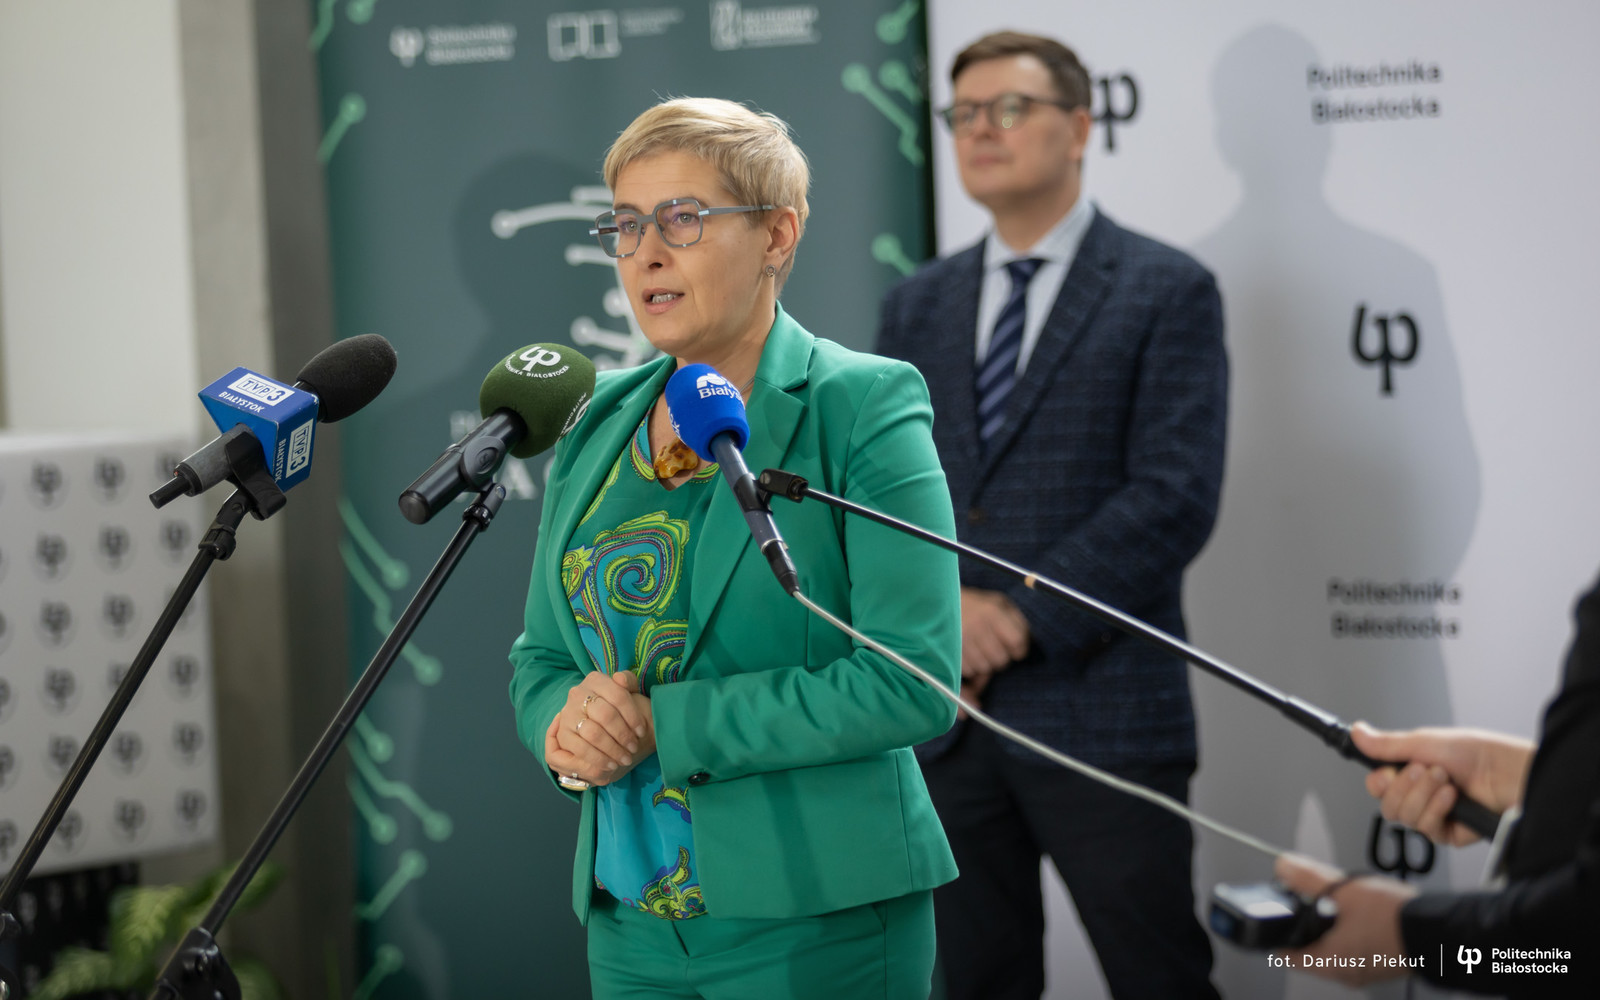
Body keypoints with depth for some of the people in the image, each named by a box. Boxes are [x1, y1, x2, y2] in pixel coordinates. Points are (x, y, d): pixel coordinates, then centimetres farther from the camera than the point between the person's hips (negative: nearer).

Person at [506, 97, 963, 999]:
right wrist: (568, 732, -8)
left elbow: (913, 681, -17)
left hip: (817, 923, -5)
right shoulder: (601, 426, 10)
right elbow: (540, 656, 16)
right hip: (630, 920, 6)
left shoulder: (865, 408, -9)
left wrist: (664, 725, -18)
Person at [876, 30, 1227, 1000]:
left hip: (1101, 710, -5)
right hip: (947, 712, 5)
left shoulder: (1168, 291, -2)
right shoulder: (918, 304, 15)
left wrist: (1025, 616, -15)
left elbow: (1175, 496, -11)